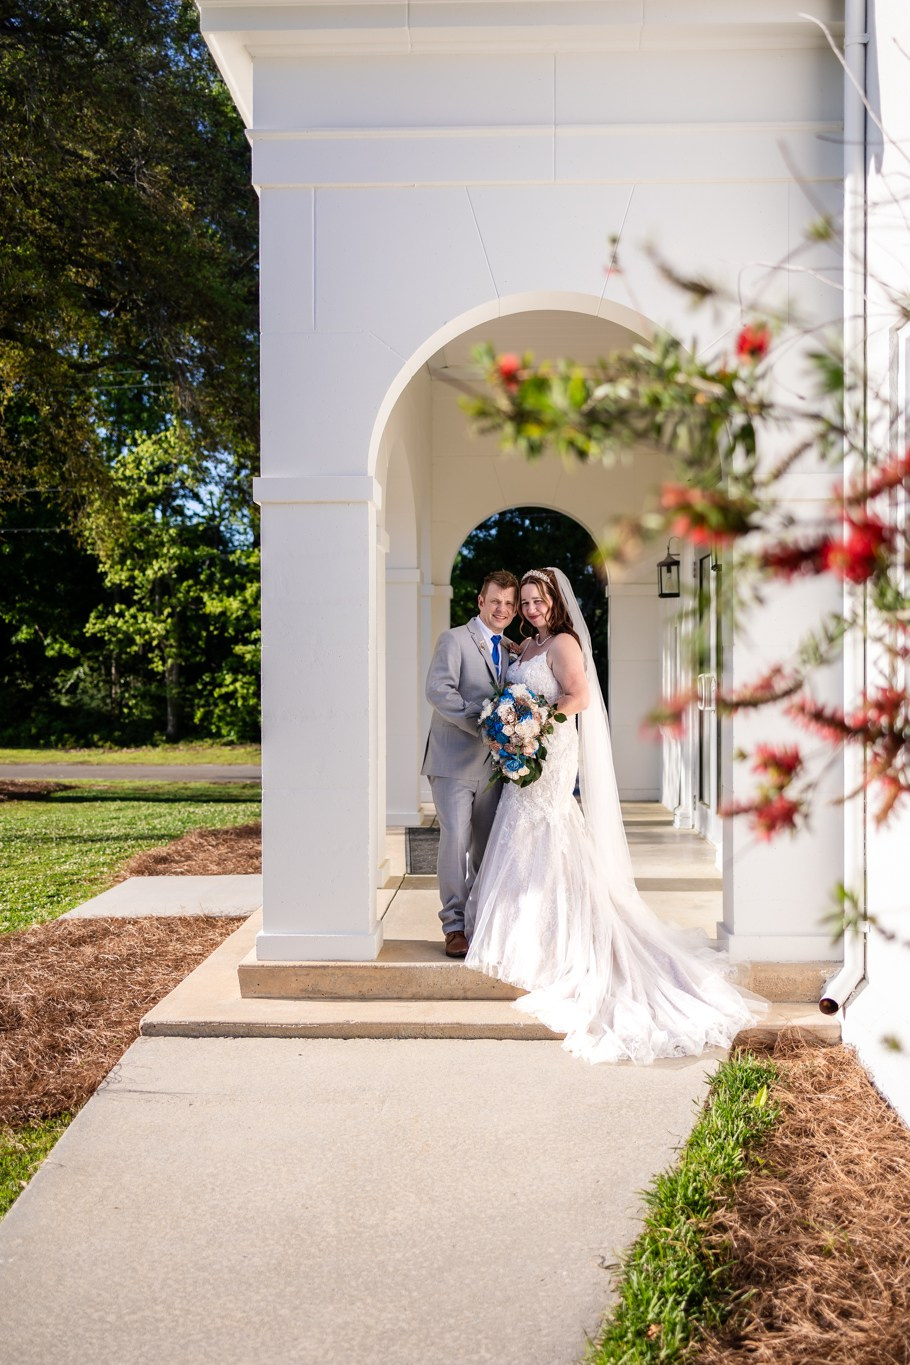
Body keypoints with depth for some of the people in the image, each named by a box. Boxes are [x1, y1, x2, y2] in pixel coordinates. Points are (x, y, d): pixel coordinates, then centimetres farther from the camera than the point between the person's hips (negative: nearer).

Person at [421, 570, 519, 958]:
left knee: (488, 845, 10)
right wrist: (482, 726, -21)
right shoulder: (454, 640, -4)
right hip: (454, 760, -6)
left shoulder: (511, 651, 17)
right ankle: (455, 926, 1)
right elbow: (438, 690, -17)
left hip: (493, 762, 6)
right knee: (455, 839, -9)